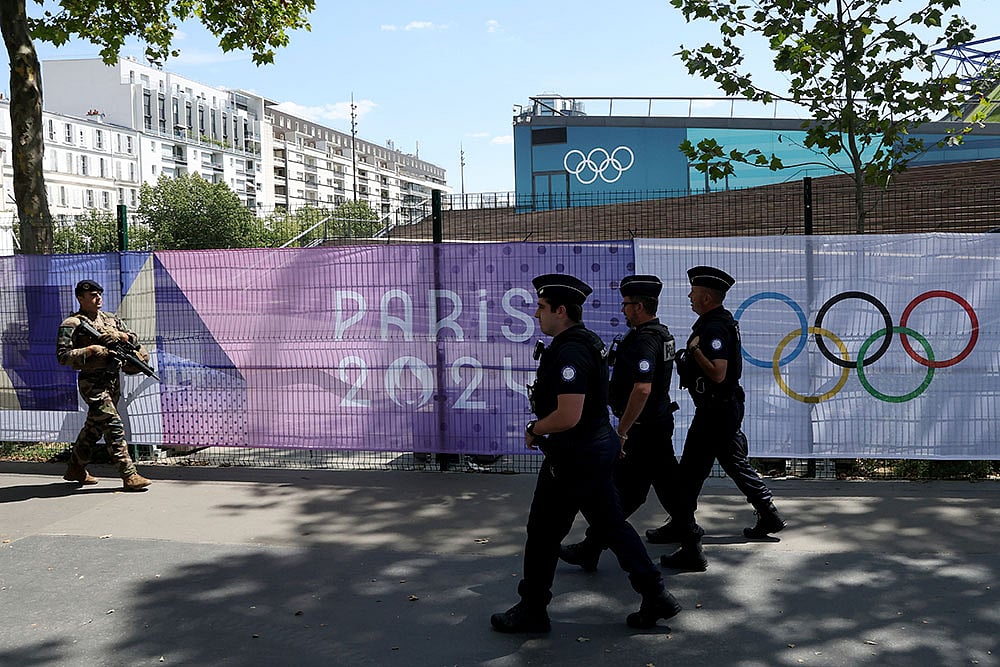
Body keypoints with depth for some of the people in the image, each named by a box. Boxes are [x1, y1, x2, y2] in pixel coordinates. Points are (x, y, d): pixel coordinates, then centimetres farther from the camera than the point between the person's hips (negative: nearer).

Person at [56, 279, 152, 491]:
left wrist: (119, 335, -8)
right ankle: (129, 475, -14)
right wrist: (90, 350, -22)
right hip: (93, 383, -7)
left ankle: (75, 469, 31)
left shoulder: (110, 319, 14)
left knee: (94, 427, 16)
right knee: (114, 427, -13)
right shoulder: (71, 324, -6)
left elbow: (134, 338, 12)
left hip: (113, 381, 7)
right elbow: (63, 356, -12)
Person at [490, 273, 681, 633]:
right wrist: (542, 427, 14)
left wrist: (535, 430, -12)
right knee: (611, 524, 16)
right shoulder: (588, 342, 10)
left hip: (573, 458, -10)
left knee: (543, 533, 5)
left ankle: (531, 611, 19)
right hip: (598, 448, 10)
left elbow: (568, 417, -30)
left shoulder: (569, 353, -23)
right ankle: (655, 596, 19)